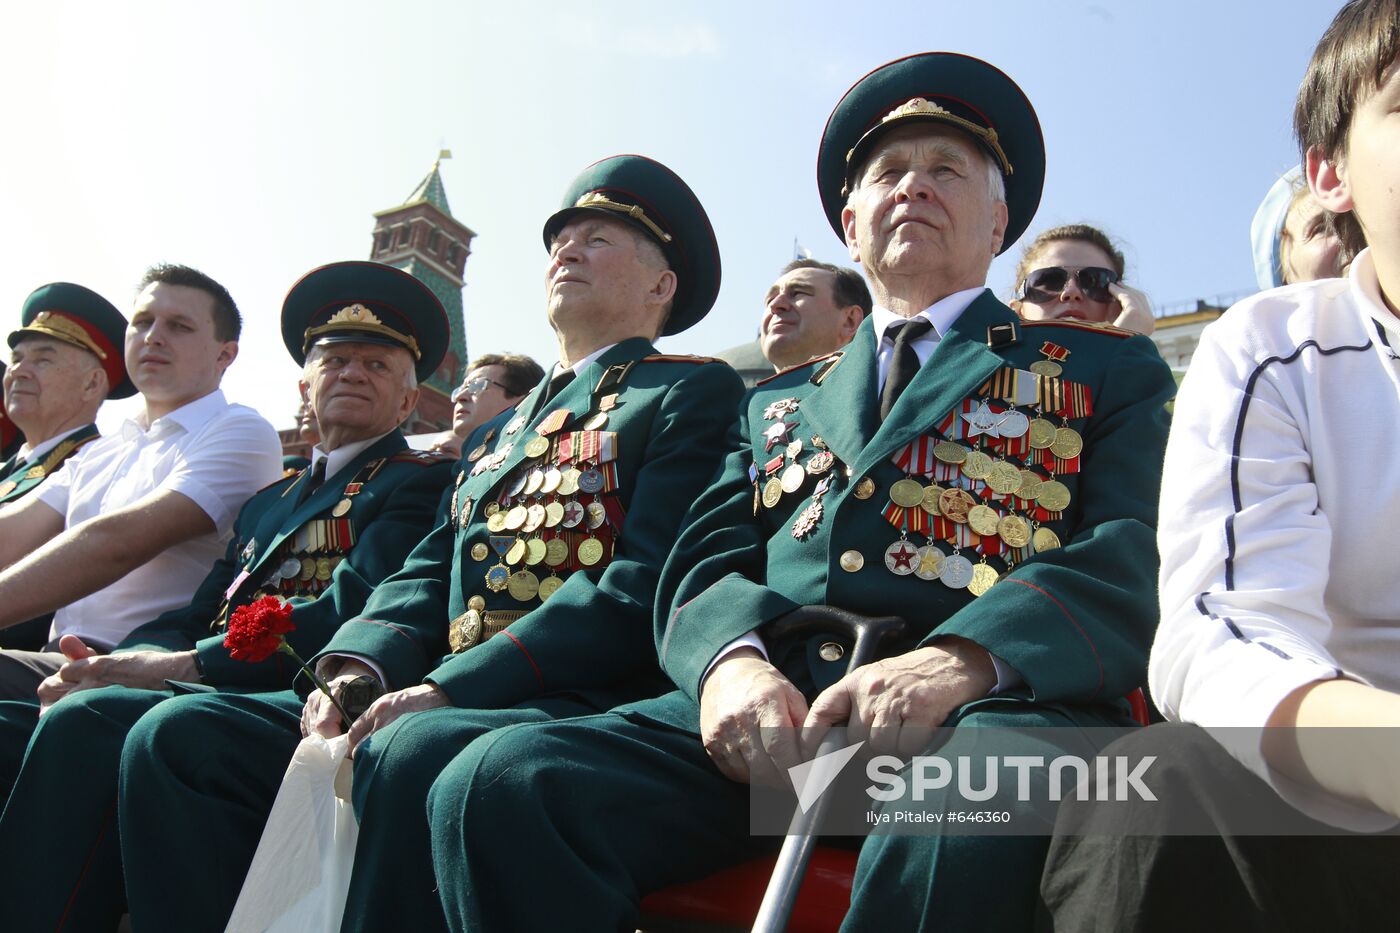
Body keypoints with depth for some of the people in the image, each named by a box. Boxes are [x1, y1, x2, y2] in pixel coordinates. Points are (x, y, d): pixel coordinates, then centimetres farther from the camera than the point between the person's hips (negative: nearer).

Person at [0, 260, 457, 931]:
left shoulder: (421, 483, 3)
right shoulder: (268, 501, 28)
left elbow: (351, 613, -12)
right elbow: (196, 614, 17)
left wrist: (185, 663, -17)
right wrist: (119, 664, -5)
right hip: (213, 694, 7)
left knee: (85, 723, -28)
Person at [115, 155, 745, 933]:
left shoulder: (694, 393, 3)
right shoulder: (499, 434, 28)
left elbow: (643, 586, -11)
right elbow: (427, 576, 19)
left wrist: (450, 688, -17)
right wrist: (356, 668, -4)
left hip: (580, 701, -7)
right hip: (441, 698, 8)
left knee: (411, 754, -37)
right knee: (178, 736, -8)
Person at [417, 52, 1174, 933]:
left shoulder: (1107, 369, 18)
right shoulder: (779, 401, 28)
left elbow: (1134, 559, 2)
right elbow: (707, 568, 16)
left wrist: (962, 659, -19)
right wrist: (731, 659, -10)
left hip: (993, 704, -3)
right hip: (774, 709, 4)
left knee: (962, 832, -40)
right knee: (495, 783, -21)